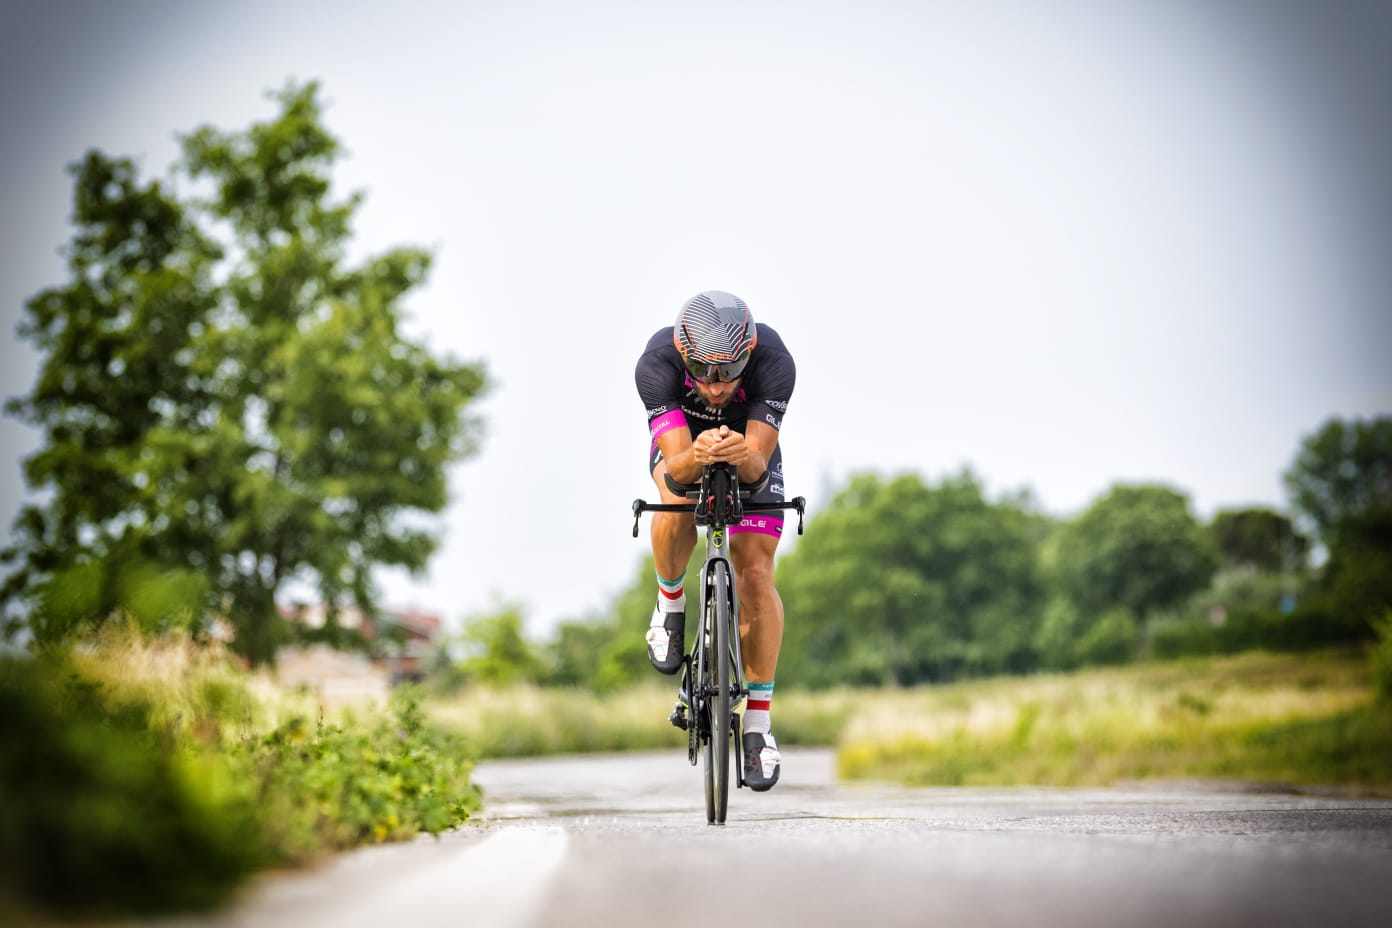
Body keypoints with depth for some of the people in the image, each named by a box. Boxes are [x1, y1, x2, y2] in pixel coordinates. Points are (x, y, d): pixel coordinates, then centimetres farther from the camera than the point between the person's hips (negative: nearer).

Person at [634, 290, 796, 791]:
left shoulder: (773, 361, -38)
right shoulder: (657, 361, -38)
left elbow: (757, 466, -39)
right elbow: (677, 465, -41)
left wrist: (743, 456, -62)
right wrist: (697, 456, -64)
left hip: (750, 450, 0)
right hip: (683, 445, 0)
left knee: (755, 575, -14)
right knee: (678, 505, -35)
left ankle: (758, 723, -1)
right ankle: (670, 603, -3)